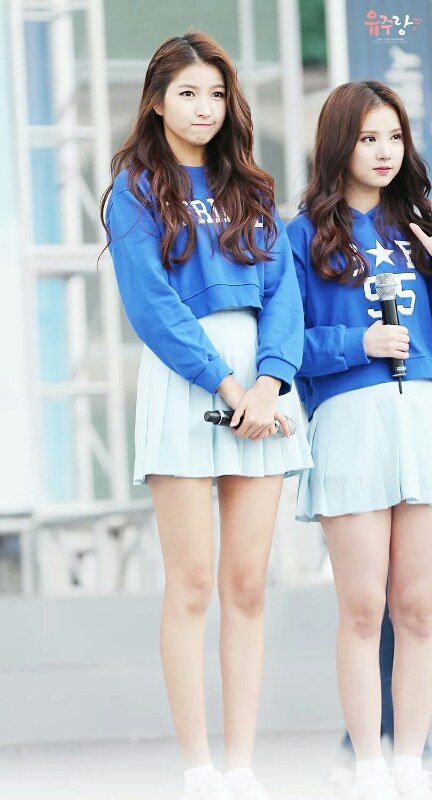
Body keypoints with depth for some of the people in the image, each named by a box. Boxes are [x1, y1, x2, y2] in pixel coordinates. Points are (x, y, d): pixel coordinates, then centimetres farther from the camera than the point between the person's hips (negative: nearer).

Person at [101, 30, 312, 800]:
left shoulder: (250, 190, 16)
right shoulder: (137, 190, 4)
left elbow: (282, 289, 6)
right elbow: (151, 304, -7)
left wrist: (270, 379, -11)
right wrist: (224, 383, -14)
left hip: (259, 379, 4)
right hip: (182, 382, -4)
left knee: (247, 586, 2)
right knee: (191, 585, -5)